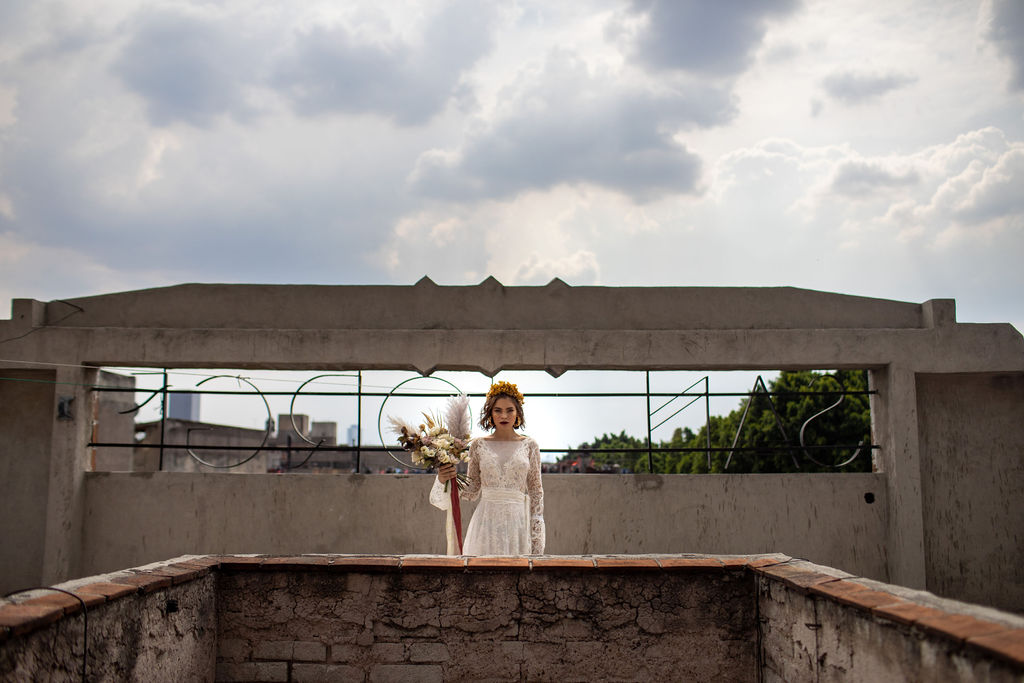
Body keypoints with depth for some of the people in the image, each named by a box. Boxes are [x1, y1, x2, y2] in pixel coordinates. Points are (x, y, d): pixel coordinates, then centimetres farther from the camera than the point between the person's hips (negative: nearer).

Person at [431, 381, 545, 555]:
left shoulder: (529, 445, 4)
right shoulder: (478, 445, 5)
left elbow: (536, 491, 6)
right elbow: (472, 490, 7)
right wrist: (443, 481, -9)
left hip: (518, 520, 0)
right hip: (487, 520, 0)